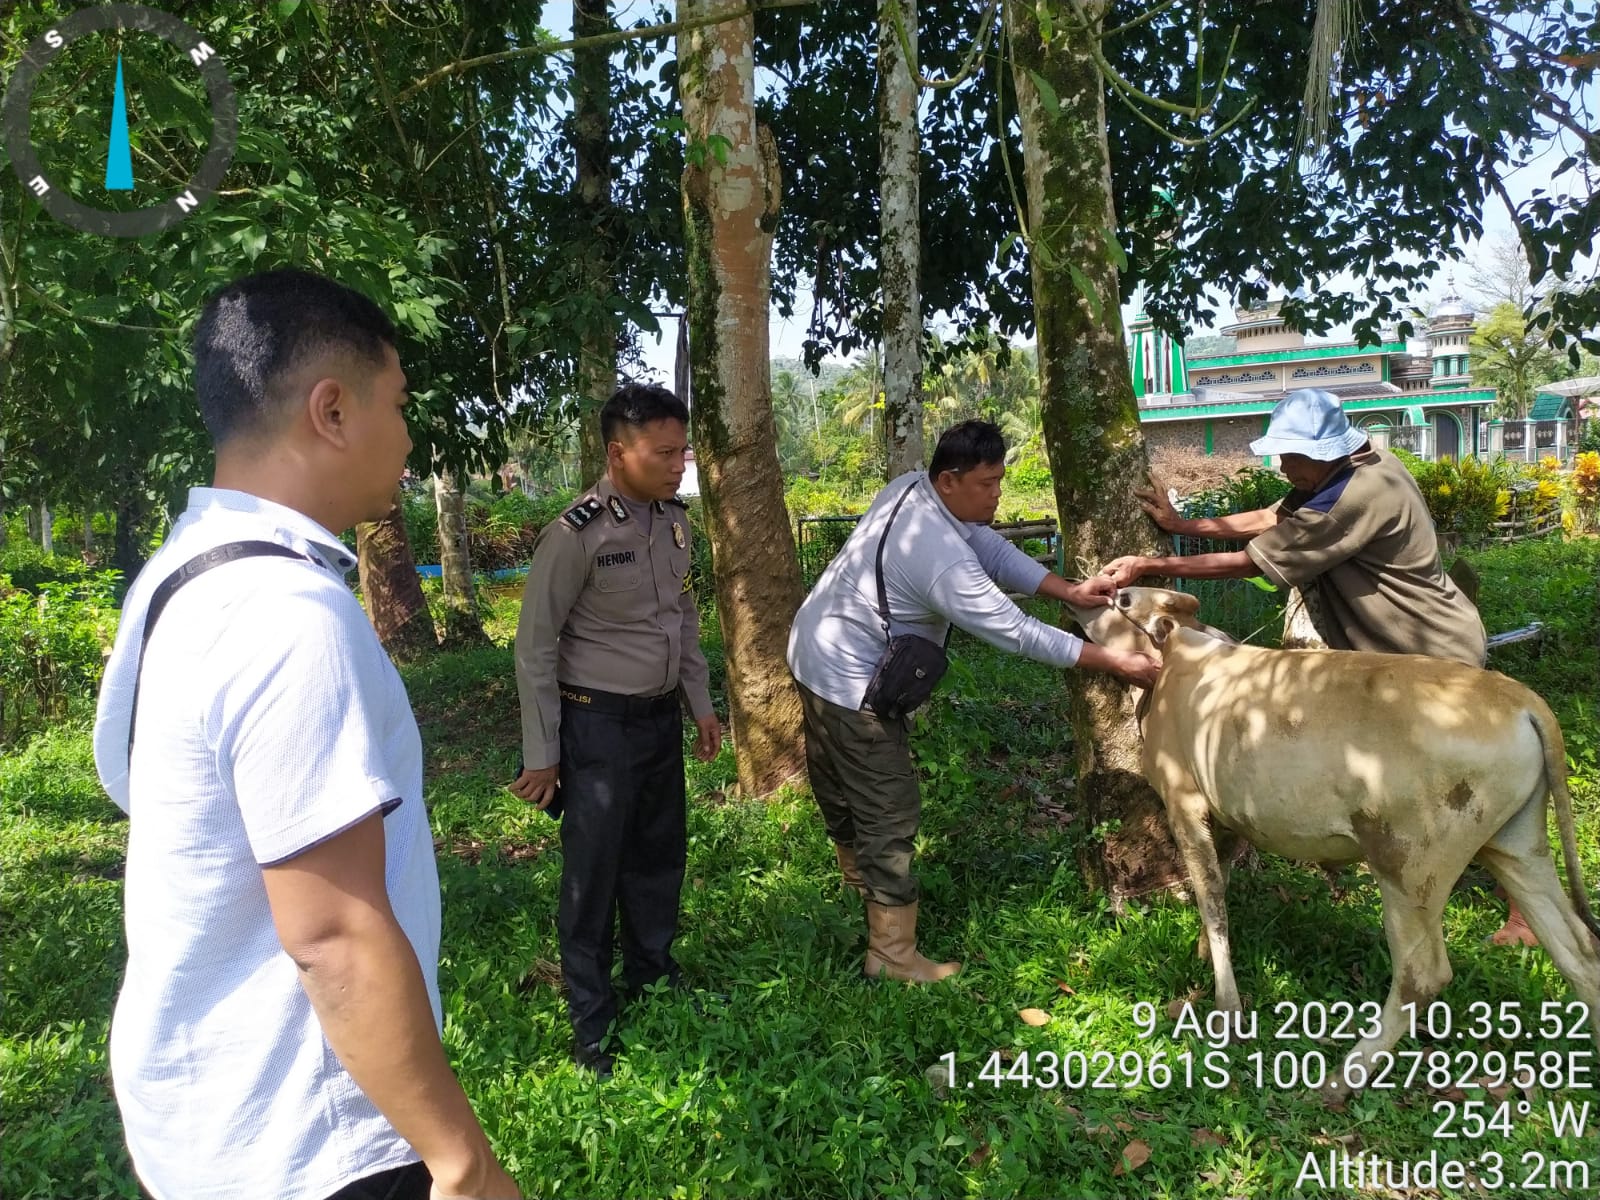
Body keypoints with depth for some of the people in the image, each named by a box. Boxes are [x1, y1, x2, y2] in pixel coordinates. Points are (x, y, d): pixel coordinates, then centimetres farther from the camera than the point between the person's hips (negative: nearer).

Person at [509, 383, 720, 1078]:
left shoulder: (675, 520, 1)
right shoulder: (576, 535, -20)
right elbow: (535, 647, -13)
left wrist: (700, 703, 15)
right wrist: (541, 755, -10)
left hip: (662, 716, 7)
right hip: (599, 725, -6)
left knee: (659, 852, 19)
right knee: (594, 873, 5)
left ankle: (651, 972, 42)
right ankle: (590, 1022, 23)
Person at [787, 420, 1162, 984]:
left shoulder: (910, 487, -5)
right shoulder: (943, 559, -31)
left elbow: (991, 547, -2)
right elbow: (1018, 632, -27)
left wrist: (1068, 590, -12)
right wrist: (1116, 662, -20)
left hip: (817, 652, 10)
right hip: (852, 684, -10)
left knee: (841, 786, 26)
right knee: (889, 812, -2)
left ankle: (862, 882, 49)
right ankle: (893, 955, 7)